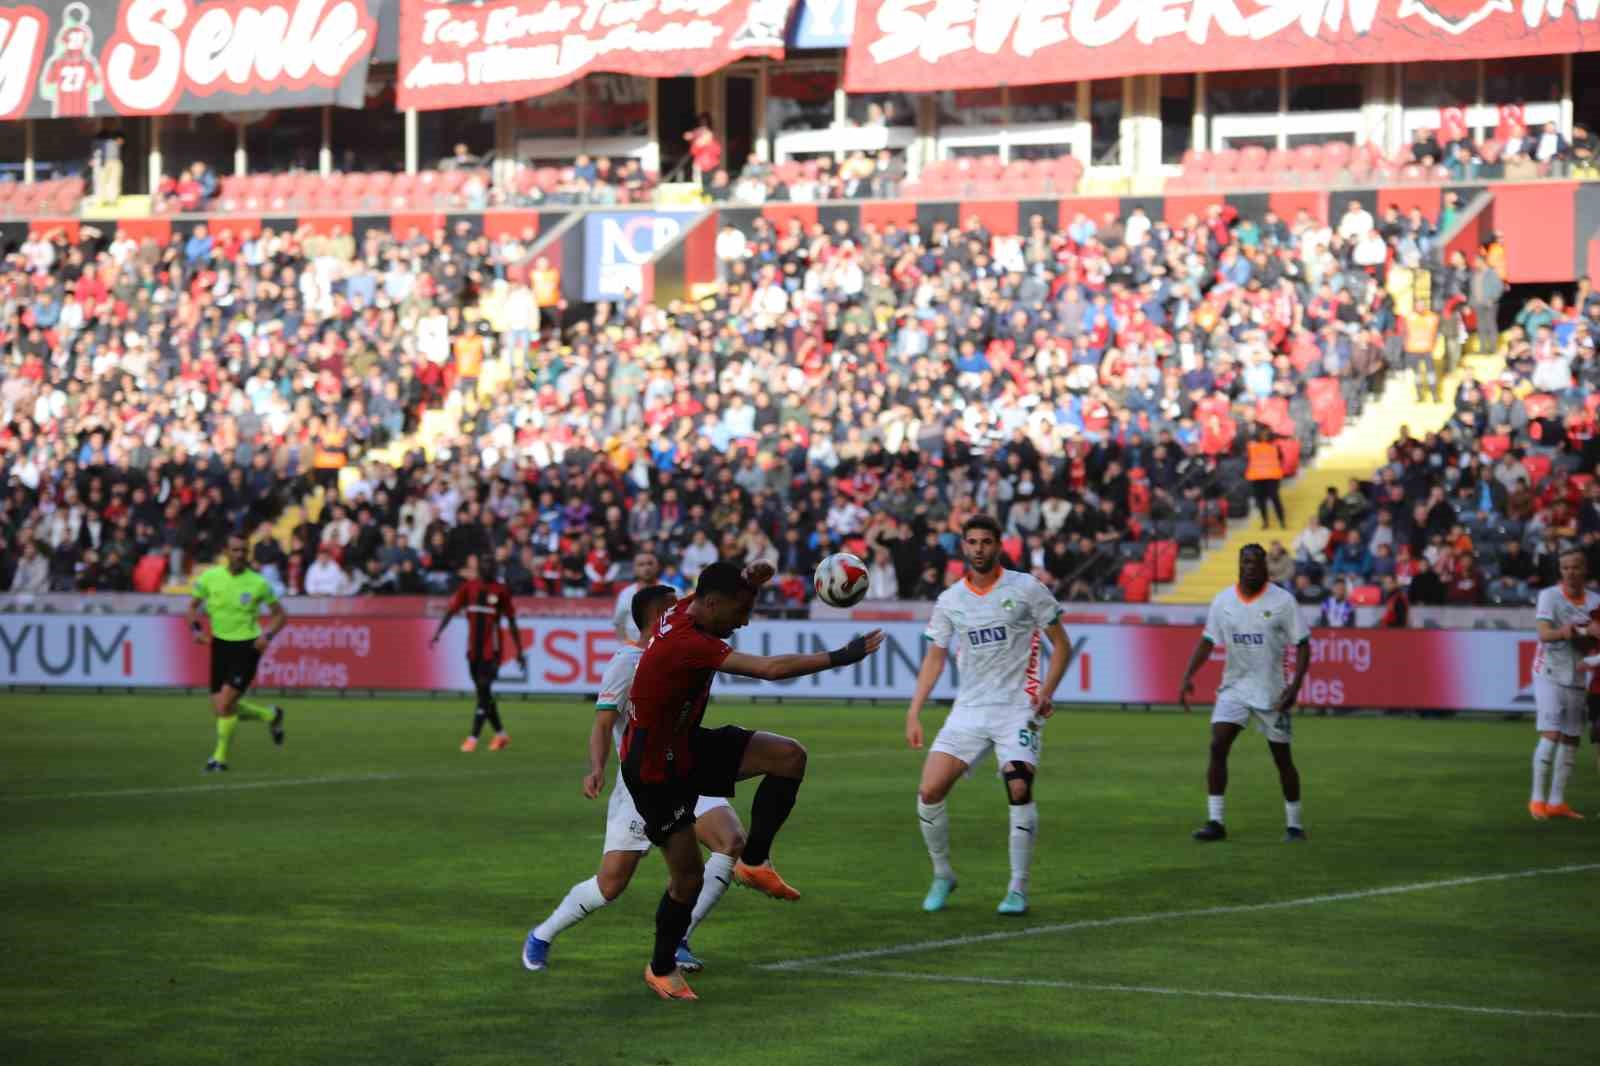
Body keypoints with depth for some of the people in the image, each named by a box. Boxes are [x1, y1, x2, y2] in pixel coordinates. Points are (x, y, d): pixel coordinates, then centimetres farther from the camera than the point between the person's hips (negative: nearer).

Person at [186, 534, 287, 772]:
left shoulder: (257, 583, -9)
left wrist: (268, 635, -15)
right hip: (220, 645, 4)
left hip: (247, 647, -4)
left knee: (224, 704, -15)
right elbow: (193, 606, 11)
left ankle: (220, 757, 5)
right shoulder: (210, 577, -3)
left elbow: (280, 615, 2)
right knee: (219, 708, 5)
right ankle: (271, 714, 30)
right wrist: (196, 629, -7)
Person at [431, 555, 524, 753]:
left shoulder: (501, 591, -1)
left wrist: (519, 652, 4)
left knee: (484, 691, -12)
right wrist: (437, 633, -15)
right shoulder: (469, 587, 6)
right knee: (484, 693, 10)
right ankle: (501, 734, 24)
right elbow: (451, 610, 0)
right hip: (473, 649, 4)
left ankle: (473, 737, -12)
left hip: (492, 649, -4)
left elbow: (511, 622, 4)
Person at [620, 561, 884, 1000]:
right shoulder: (687, 643, -32)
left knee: (789, 756, -7)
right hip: (654, 771, -9)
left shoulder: (684, 612, -5)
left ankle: (753, 862, 3)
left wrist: (747, 578, -6)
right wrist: (840, 657, -32)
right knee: (689, 875, -3)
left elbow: (726, 585, 19)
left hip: (684, 746, 9)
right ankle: (661, 970, 20)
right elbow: (771, 669, -38)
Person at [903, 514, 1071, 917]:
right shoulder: (949, 600, 8)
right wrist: (914, 713, 6)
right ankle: (942, 875, 12)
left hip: (1017, 709, -3)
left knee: (1019, 790, -20)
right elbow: (935, 657, 14)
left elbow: (1061, 645, 3)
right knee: (929, 791, -9)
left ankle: (1018, 888, -7)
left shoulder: (1026, 588, -2)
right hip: (968, 710, 3)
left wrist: (1046, 691, -12)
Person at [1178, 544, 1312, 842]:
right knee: (1218, 747, -12)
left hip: (1271, 692, -2)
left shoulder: (1282, 601, -8)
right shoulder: (1223, 601, 1)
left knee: (1282, 757, 4)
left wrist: (1295, 685, -18)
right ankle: (1215, 822, -9)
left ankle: (1294, 825, 18)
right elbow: (1208, 641, 7)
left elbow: (1303, 646, -7)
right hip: (1233, 688, 3)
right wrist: (1188, 677, -5)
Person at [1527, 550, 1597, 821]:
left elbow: (1593, 640, -1)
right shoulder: (1549, 596, -8)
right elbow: (1545, 634, -21)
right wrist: (1583, 630, -35)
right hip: (1550, 674, -5)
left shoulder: (1594, 600, 4)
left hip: (1577, 679, 5)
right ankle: (1537, 799, -4)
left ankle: (1556, 802, 12)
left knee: (1571, 740, 5)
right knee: (1550, 735, -12)